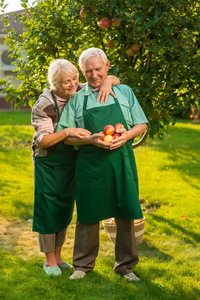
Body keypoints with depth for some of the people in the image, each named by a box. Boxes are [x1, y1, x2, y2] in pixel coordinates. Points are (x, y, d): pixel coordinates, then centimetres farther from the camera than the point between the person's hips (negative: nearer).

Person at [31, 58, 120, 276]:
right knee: (48, 210, 0)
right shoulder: (44, 105, -21)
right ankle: (49, 260, 14)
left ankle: (58, 256, 26)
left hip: (71, 161, 6)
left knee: (65, 209, 13)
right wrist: (67, 132, -36)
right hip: (48, 163, -5)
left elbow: (115, 80, 0)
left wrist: (107, 81, -23)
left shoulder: (80, 91, -6)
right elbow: (42, 140, -23)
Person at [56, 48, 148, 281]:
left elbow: (141, 124, 11)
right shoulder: (77, 99, 8)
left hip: (122, 162, 1)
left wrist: (127, 135, -10)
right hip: (90, 164, -1)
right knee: (88, 215, 5)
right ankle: (83, 265, 20)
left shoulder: (125, 92, 11)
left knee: (126, 214, 3)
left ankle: (126, 265, 18)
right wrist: (91, 139, -14)